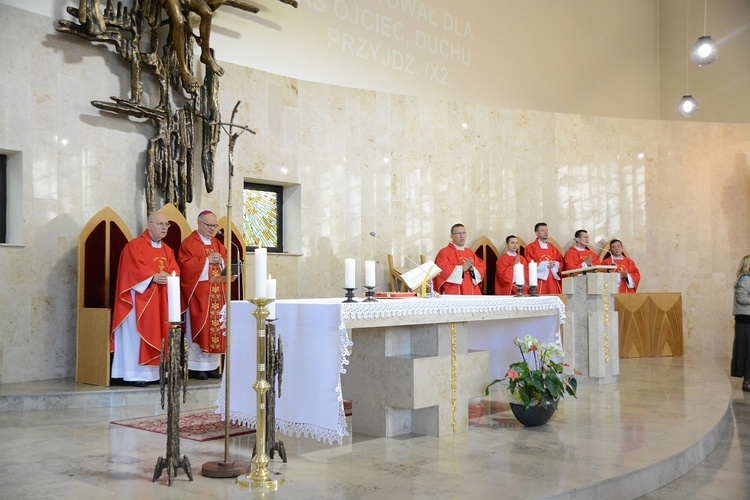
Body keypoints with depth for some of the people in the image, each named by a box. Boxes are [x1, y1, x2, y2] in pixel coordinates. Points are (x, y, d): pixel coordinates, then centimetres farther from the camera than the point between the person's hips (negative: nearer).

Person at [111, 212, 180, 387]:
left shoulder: (167, 250, 17)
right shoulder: (134, 246, -4)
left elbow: (175, 270, 5)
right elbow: (134, 270, -15)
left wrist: (167, 276, -16)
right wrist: (153, 277, -24)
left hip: (161, 301, 7)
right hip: (140, 298, -7)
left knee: (159, 334, 5)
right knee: (138, 334, -8)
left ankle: (156, 372, 10)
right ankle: (136, 374, -6)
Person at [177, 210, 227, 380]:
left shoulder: (217, 244, 17)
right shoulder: (189, 243, -3)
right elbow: (186, 266, -15)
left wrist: (221, 261, -7)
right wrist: (207, 260, -16)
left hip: (217, 295, 6)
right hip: (198, 295, -6)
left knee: (215, 329, 5)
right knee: (198, 329, -5)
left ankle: (211, 365, 11)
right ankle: (195, 367, 0)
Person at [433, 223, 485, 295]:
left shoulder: (470, 253, 18)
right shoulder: (444, 252, -1)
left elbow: (481, 269, 13)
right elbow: (443, 271, -14)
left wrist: (472, 269, -8)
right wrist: (462, 268, -15)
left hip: (472, 292, 6)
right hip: (454, 293, -6)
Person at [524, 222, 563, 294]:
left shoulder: (552, 247, 17)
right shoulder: (530, 247, 0)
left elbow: (560, 262, 13)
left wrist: (554, 264, -9)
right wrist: (544, 264, -15)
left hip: (552, 282, 5)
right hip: (539, 281, -5)